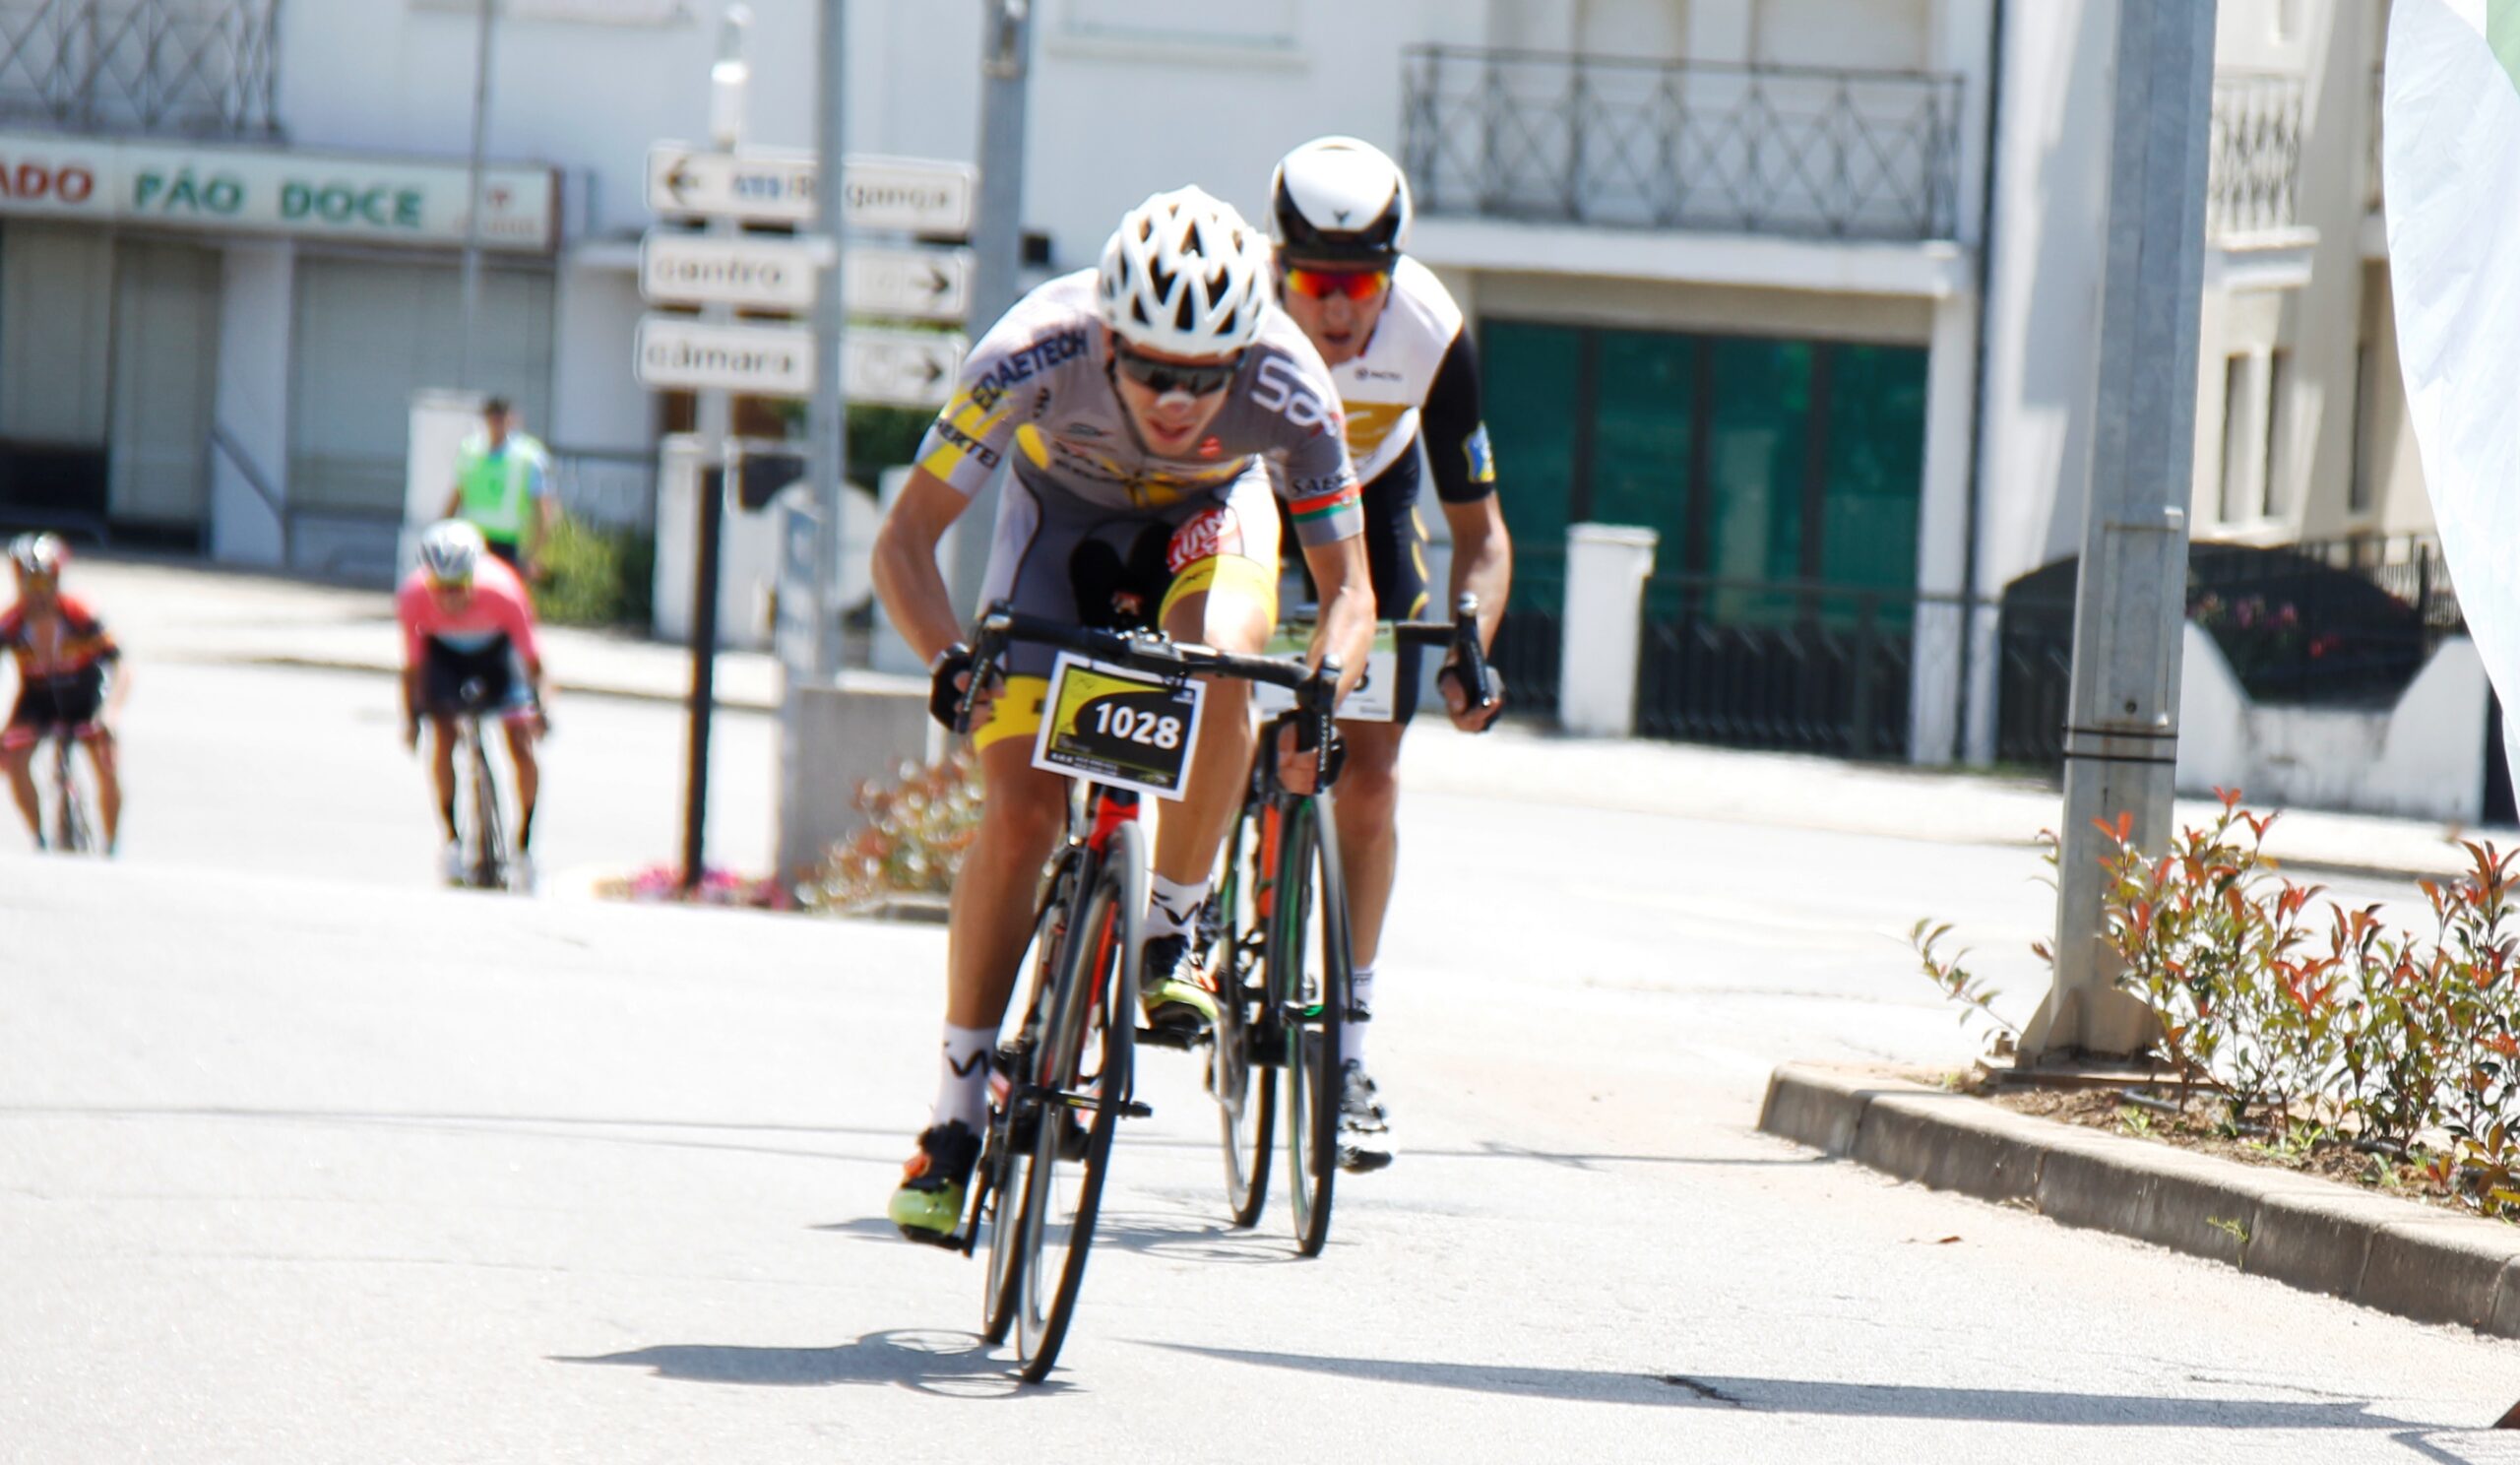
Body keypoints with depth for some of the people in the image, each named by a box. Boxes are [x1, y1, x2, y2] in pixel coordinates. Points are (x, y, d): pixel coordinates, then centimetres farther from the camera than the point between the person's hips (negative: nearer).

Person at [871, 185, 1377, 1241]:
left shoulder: (1287, 389, -35)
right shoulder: (1037, 354, -38)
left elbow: (1346, 588, -26)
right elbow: (904, 540, -32)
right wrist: (951, 661, -50)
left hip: (1209, 511, 0)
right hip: (1063, 510, 0)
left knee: (1215, 661, -34)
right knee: (1019, 812, -13)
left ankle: (1172, 934, -11)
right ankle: (956, 1118, -2)